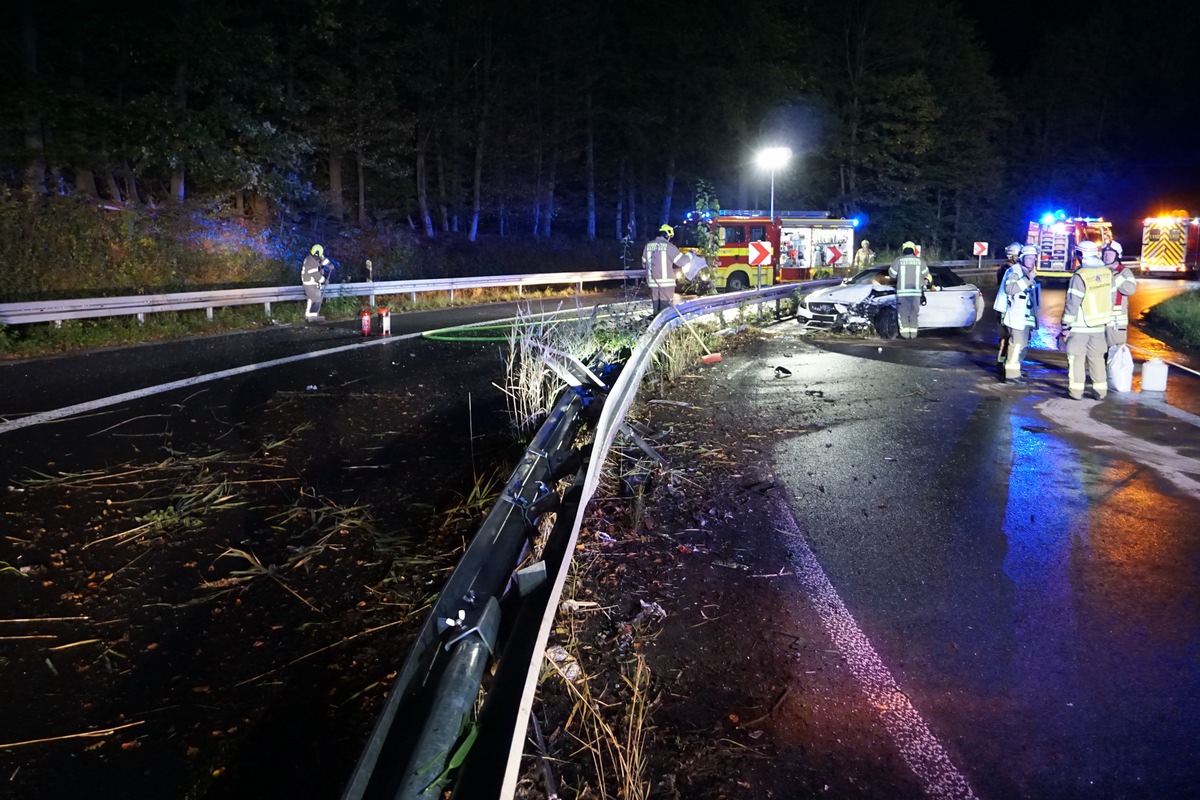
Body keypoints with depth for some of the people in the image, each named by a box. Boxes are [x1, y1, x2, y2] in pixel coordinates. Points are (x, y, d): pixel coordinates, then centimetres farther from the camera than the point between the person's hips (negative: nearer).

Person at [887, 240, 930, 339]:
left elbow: (892, 274, 2)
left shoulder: (899, 261, -3)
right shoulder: (920, 261, 4)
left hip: (903, 291, -2)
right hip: (916, 291, 2)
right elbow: (925, 274, 11)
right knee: (914, 312, 10)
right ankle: (913, 333, 8)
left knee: (903, 312, 2)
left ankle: (905, 333, -4)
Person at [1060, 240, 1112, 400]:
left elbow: (1072, 303, -18)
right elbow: (1109, 299, 8)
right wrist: (1108, 320, 18)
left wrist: (1066, 325, -11)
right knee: (1097, 358, 13)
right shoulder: (1107, 272, 0)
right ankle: (1101, 390, 14)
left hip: (1080, 326, -5)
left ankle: (1076, 391, 5)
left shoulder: (1080, 276, -19)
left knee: (1077, 358, 3)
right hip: (1099, 325, 6)